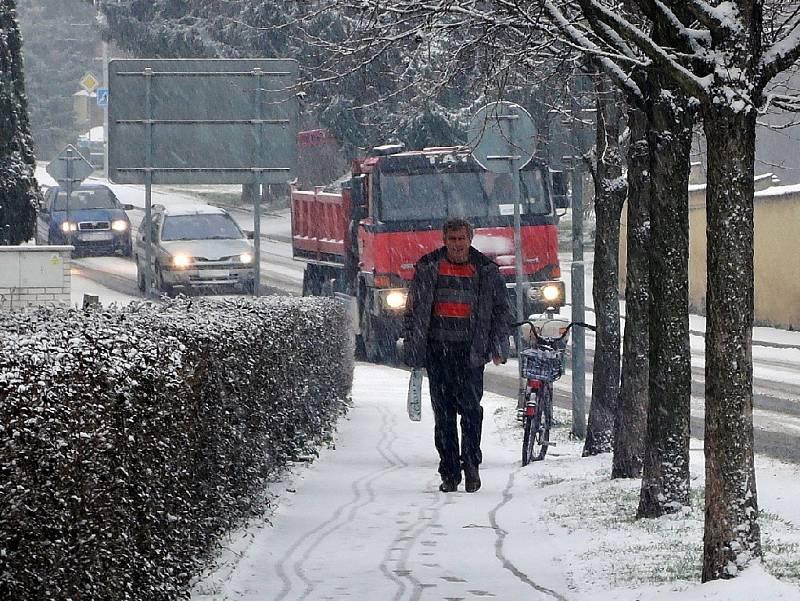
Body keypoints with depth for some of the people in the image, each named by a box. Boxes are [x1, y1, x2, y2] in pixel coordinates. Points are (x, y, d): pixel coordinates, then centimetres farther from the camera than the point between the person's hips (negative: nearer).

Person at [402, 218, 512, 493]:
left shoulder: (486, 270, 6)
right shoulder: (428, 268, 7)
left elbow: (501, 309, 11)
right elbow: (413, 310, 11)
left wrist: (498, 346, 2)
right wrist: (412, 348, 6)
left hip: (471, 349, -1)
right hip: (438, 348, 1)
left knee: (470, 406, -12)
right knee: (443, 413, 2)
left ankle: (471, 463, 2)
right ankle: (450, 472, 7)